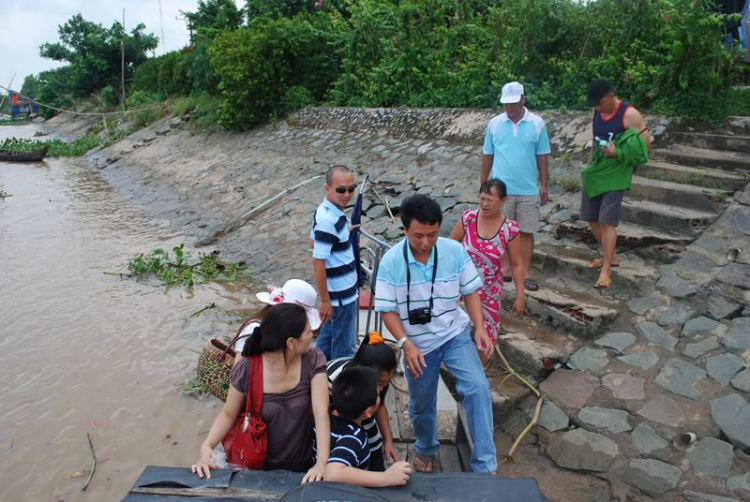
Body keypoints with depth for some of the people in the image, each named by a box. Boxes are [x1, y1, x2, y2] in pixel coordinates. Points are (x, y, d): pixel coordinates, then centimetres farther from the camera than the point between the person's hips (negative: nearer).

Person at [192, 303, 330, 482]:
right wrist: (207, 446, -26)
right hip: (261, 467, -1)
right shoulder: (246, 370, -22)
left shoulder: (313, 361, -19)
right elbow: (229, 414, -8)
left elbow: (321, 412, -26)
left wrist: (322, 462, -39)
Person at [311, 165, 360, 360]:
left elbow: (314, 242, 15)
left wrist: (346, 230, 15)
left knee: (329, 333, 25)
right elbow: (318, 262, -27)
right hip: (342, 295, -10)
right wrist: (325, 300, -21)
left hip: (338, 289, 10)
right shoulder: (329, 221, -28)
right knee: (344, 348, 8)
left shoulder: (326, 211, 1)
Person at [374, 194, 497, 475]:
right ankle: (426, 449, 47)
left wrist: (480, 328, -15)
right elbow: (387, 310, -13)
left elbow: (470, 291, -3)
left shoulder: (455, 251, -14)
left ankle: (484, 465, -9)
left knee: (478, 387, -20)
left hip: (455, 334, 0)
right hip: (418, 343, 0)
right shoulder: (391, 261, -18)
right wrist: (406, 344, -25)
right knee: (421, 404, 17)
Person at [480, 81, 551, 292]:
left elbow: (542, 156, 3)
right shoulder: (494, 123, 0)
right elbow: (487, 155, 7)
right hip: (501, 188, 1)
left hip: (528, 189, -1)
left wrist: (544, 184, 3)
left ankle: (526, 273, 13)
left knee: (526, 232, 4)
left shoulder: (537, 123, -3)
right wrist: (483, 183, 9)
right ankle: (506, 267, 23)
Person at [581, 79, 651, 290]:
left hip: (616, 174, -7)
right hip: (595, 171, 7)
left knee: (606, 221, -12)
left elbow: (645, 145, -14)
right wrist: (590, 163, 12)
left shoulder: (629, 115, -14)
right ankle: (610, 256, 31)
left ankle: (606, 271, -7)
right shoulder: (597, 112, 5)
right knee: (592, 219, 11)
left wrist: (617, 153, -21)